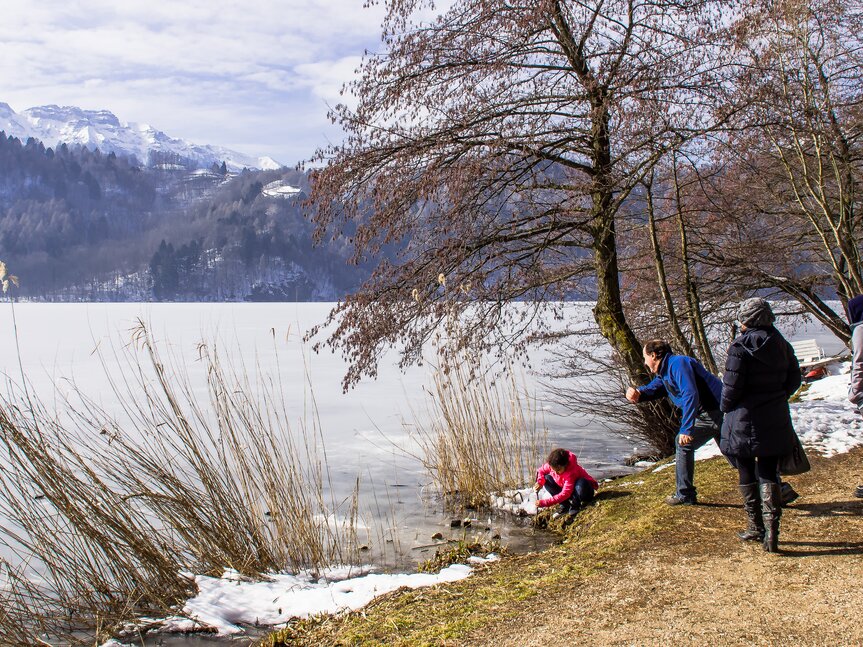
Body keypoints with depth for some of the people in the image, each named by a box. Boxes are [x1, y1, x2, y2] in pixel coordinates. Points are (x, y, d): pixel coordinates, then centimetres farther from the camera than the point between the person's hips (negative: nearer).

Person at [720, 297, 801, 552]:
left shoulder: (740, 346, -14)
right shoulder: (781, 344, 4)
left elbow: (732, 385, -16)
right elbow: (794, 379, 10)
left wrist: (725, 407, 1)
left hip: (745, 419, -4)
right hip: (776, 419, 4)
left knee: (747, 474, 11)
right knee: (769, 474, 7)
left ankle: (755, 527, 16)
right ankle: (771, 531, -4)